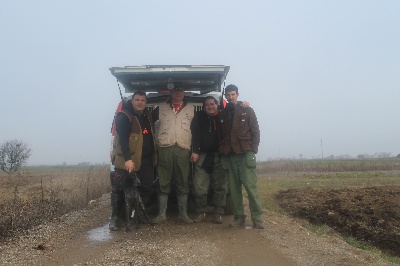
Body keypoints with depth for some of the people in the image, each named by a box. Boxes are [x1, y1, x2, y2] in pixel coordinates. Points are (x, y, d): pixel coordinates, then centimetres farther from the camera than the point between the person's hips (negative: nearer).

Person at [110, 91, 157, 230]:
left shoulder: (147, 115, 12)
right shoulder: (124, 117, -10)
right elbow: (123, 139, -19)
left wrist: (153, 155, 14)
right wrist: (127, 159, -27)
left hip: (146, 160, 7)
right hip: (127, 160, -6)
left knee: (148, 188, 7)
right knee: (119, 189, -1)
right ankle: (114, 217, 13)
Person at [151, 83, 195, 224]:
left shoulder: (192, 109, 12)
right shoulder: (161, 108, 12)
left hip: (183, 150, 0)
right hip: (164, 149, 0)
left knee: (183, 183, 4)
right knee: (163, 183, 2)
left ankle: (183, 214, 12)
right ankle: (161, 214, 10)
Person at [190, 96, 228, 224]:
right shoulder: (199, 117, 5)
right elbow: (195, 134, -4)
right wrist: (195, 151, -13)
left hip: (219, 156, 1)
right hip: (203, 156, -1)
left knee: (220, 186, 3)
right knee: (199, 186, -3)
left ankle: (218, 213, 12)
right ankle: (200, 212, 10)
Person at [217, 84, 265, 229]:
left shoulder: (247, 111, 8)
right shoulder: (222, 114, 15)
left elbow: (255, 131, 4)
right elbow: (219, 135, 17)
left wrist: (252, 150, -6)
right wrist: (222, 151, 5)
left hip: (245, 154, -3)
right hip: (229, 156, 3)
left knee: (251, 186, -8)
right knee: (234, 188, 4)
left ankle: (257, 218, -2)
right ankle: (239, 218, 11)